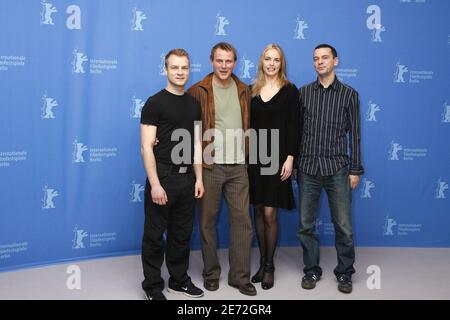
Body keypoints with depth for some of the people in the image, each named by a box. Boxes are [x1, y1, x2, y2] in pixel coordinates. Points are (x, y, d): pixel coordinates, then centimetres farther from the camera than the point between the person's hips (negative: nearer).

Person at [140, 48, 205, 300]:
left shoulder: (194, 104, 11)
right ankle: (153, 286, 20)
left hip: (187, 177, 6)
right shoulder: (155, 103, -7)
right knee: (155, 234, 5)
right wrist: (155, 184, -18)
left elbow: (196, 144, 13)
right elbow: (147, 147, -12)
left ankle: (179, 280, 31)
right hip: (163, 176, -5)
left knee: (182, 233, 15)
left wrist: (199, 178, 6)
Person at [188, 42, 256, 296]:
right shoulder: (198, 91, -2)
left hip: (238, 166, 3)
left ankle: (240, 276, 17)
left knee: (242, 220, 4)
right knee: (208, 221, 7)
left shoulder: (244, 91, 10)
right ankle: (211, 273, 23)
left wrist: (247, 155, 11)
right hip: (209, 166, -3)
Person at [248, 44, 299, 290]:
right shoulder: (252, 90, 9)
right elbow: (248, 125, 10)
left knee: (269, 214, -3)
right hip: (254, 157, 4)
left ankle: (269, 265, 14)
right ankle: (262, 262, 23)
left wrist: (290, 158, -12)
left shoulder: (289, 91, -1)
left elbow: (293, 127, -5)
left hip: (277, 157, -4)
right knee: (258, 211, 9)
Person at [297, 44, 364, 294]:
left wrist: (355, 170, 0)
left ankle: (345, 273, 23)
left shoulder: (349, 94, 3)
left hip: (338, 169, -1)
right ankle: (312, 270, 25)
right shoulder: (304, 93, 7)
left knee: (344, 225, 3)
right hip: (308, 168, 2)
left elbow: (354, 134, 2)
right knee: (307, 224, 8)